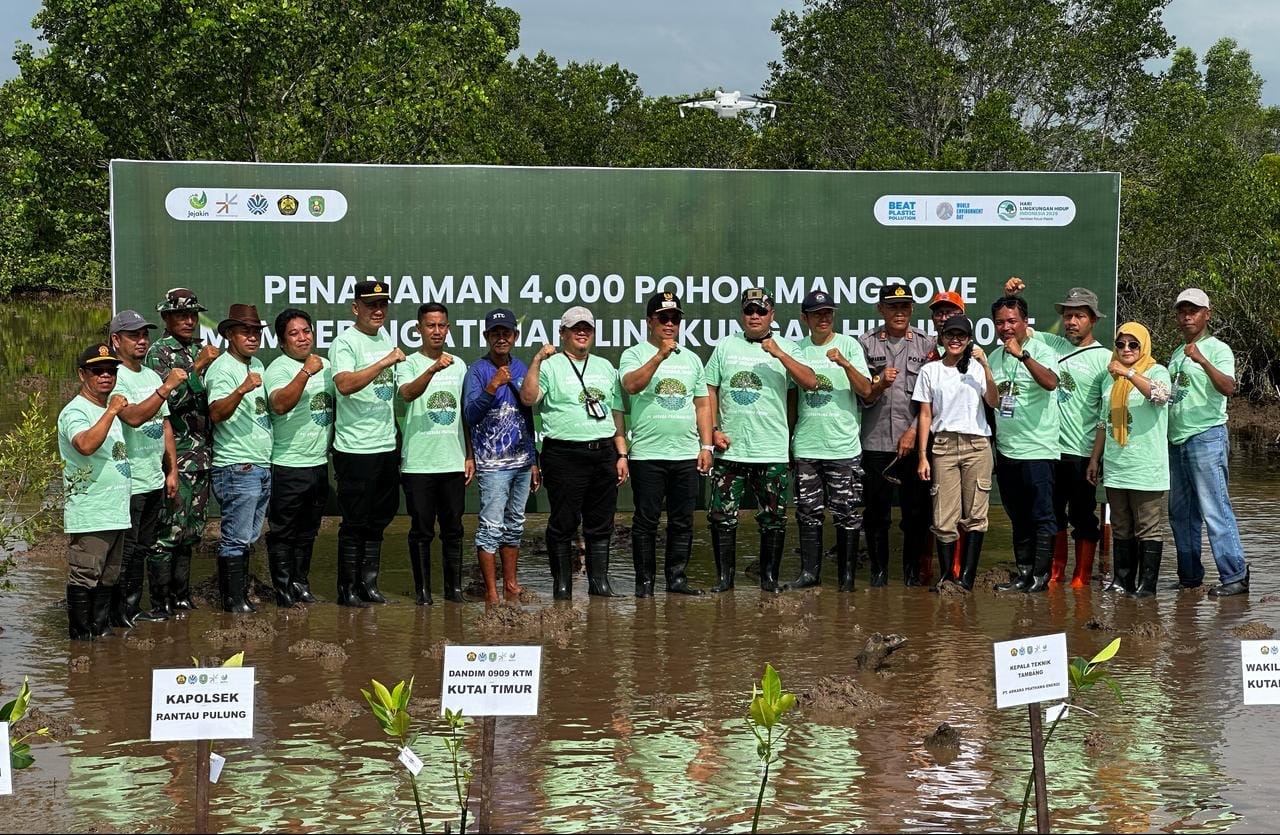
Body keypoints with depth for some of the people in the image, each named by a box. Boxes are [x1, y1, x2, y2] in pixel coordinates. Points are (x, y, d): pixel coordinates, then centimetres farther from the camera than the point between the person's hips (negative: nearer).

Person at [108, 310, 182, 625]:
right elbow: (134, 417, -26)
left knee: (147, 548, 15)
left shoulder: (152, 376, 14)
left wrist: (172, 470, 14)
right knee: (127, 554, -2)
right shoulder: (114, 378, -12)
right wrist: (166, 387, -30)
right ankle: (122, 615, 5)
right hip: (127, 483, -8)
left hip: (155, 481, 8)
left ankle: (158, 606, 21)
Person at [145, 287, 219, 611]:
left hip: (202, 453, 7)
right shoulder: (159, 352, -5)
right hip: (174, 452, -7)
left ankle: (181, 593, 19)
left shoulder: (202, 349, 15)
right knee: (169, 527, -6)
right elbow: (169, 398, -17)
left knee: (190, 527, 11)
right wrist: (197, 367, -20)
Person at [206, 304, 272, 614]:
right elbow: (216, 413, -28)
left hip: (263, 466, 9)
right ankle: (233, 599, 0)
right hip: (237, 468, -9)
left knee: (248, 537, 14)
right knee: (237, 538, -6)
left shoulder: (257, 365, 17)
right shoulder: (222, 369, -12)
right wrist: (241, 390, -40)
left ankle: (239, 593, 21)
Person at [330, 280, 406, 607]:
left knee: (378, 519, 13)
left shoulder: (386, 338, 14)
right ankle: (347, 589, 7)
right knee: (355, 522, -1)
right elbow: (345, 384, -28)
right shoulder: (345, 343, -11)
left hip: (386, 445, 8)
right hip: (356, 448, -8)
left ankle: (368, 583, 22)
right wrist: (384, 362, -32)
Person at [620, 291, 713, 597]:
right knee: (646, 521, 0)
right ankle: (644, 581, 6)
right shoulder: (635, 355, 0)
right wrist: (660, 355, -25)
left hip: (687, 456, 4)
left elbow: (703, 405, 15)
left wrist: (706, 446, 8)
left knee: (683, 522, 7)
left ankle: (676, 577, 15)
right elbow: (631, 385, -20)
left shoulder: (692, 359, 15)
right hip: (648, 454, -4)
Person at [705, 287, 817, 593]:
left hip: (772, 452, -1)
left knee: (773, 518, 4)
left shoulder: (786, 348, 4)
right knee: (722, 515, 2)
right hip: (730, 449, 1)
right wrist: (713, 429, -1)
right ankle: (724, 576, 12)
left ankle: (769, 576, 15)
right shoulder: (726, 346, 8)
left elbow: (811, 383, -9)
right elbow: (709, 389, 10)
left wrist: (779, 354, -18)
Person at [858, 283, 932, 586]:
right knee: (876, 512, 4)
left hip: (915, 442, 0)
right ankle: (878, 570, 14)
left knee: (917, 510, 2)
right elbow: (861, 396, 4)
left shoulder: (925, 343, 5)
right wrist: (880, 384, -16)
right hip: (876, 442, 0)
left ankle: (913, 571, 13)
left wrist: (914, 431, -6)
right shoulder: (866, 343, 6)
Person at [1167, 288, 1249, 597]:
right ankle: (1189, 575, 20)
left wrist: (1202, 361, -36)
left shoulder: (1218, 349, -6)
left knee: (1215, 509, -12)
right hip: (1176, 441, 8)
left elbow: (1228, 388, -23)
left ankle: (1235, 576, -11)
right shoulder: (1177, 354, 18)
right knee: (1180, 512, 11)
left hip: (1207, 437, -8)